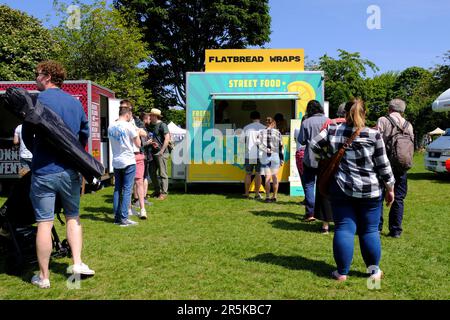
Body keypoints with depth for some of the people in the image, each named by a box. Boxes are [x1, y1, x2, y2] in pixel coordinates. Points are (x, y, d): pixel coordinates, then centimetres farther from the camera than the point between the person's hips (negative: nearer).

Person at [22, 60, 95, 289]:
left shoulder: (38, 100, -6)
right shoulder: (75, 102, 10)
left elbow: (27, 136, 2)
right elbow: (84, 133, 16)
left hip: (44, 171, -4)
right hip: (70, 171, 4)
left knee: (44, 223, 2)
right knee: (73, 217, 18)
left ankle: (43, 277, 11)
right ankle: (77, 262, 11)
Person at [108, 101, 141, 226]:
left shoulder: (111, 127, 6)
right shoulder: (129, 126, -11)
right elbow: (138, 144, -6)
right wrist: (137, 133, 12)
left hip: (116, 162, 6)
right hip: (128, 162, -6)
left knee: (117, 189, 12)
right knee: (127, 190, -2)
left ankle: (117, 217, 15)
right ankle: (123, 218, -1)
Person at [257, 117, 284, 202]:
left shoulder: (261, 132, 3)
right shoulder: (277, 133, 3)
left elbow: (258, 143, -10)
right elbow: (281, 146, 3)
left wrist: (265, 149, -4)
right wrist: (282, 159, 6)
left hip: (265, 156, 0)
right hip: (275, 156, 0)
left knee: (267, 177, 3)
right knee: (275, 176, 9)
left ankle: (267, 197, 1)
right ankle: (274, 196, 12)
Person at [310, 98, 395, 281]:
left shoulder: (333, 130, -2)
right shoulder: (373, 135, -7)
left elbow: (314, 146, -1)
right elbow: (383, 166, -3)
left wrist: (326, 155, 16)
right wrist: (390, 189, 7)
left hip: (341, 189, 1)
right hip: (370, 191, -1)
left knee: (344, 229, 5)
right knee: (370, 230, 12)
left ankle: (342, 273, 9)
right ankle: (374, 270, 23)